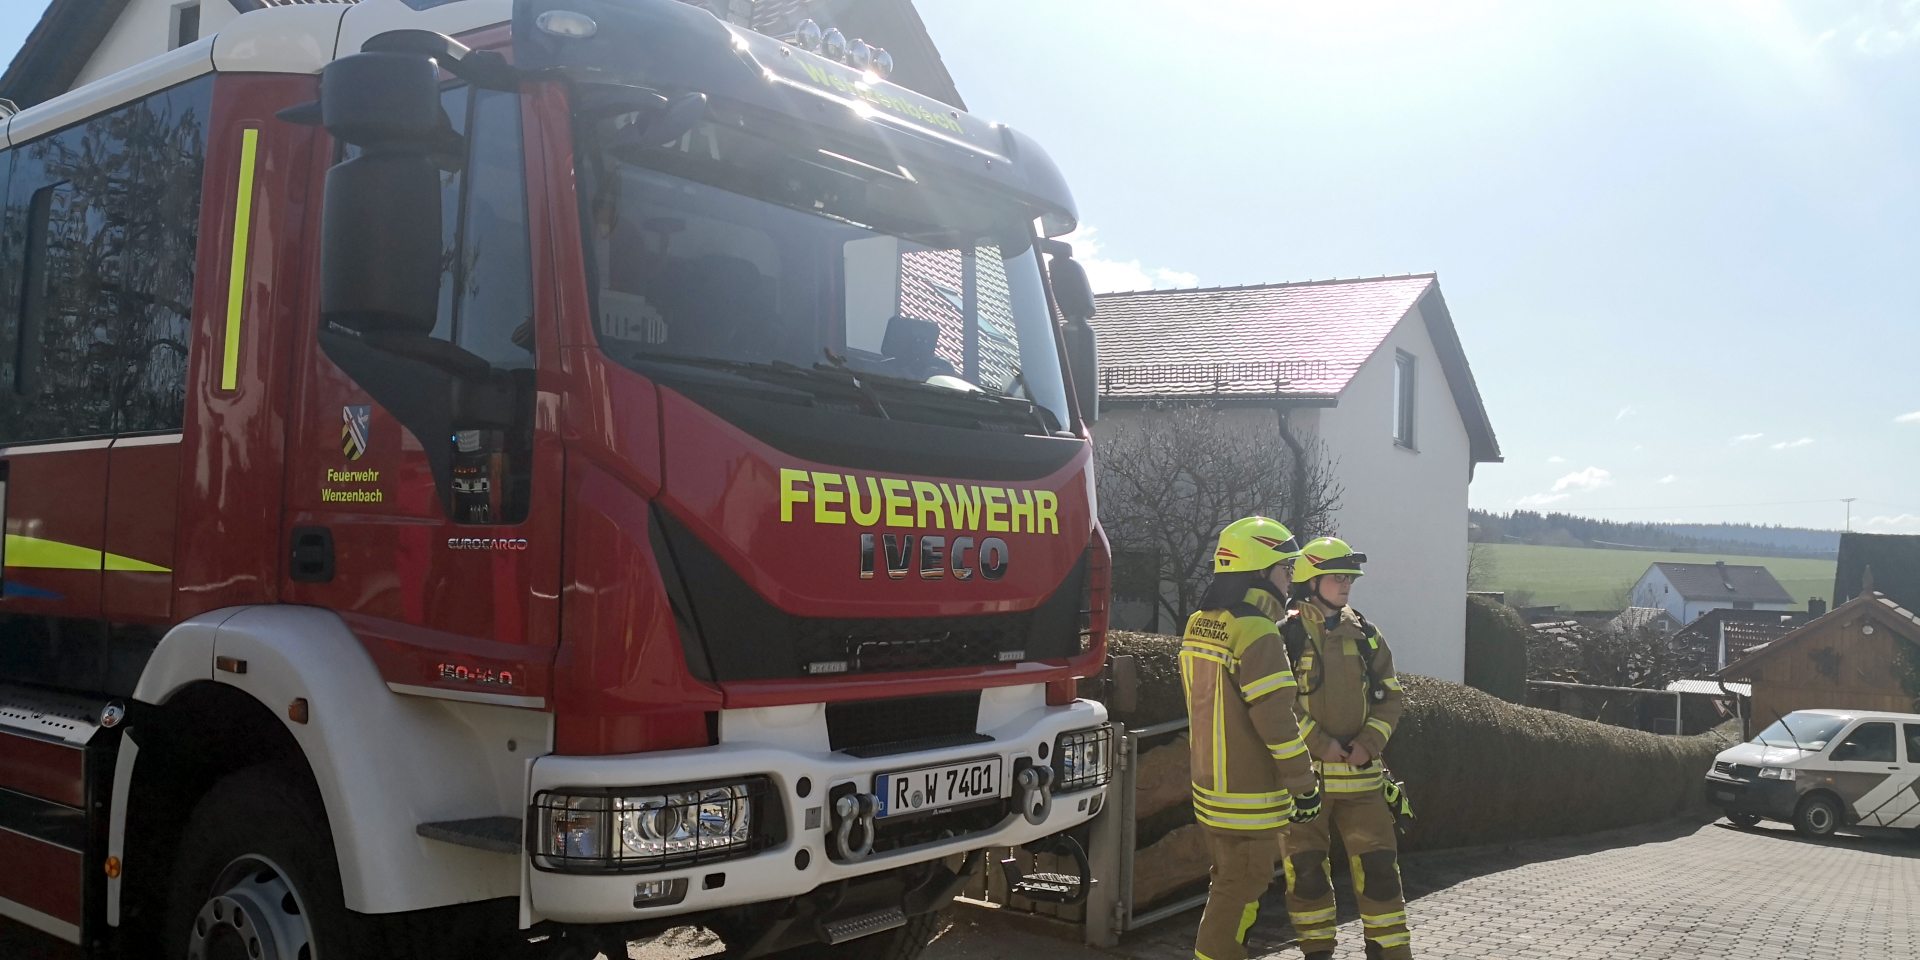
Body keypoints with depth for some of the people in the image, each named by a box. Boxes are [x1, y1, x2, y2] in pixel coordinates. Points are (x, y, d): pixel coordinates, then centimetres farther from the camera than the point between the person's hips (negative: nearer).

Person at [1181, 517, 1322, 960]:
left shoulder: (1198, 626, 8)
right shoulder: (1258, 634, -20)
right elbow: (1277, 721, -20)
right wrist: (1304, 785, -12)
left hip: (1209, 788, 9)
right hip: (1250, 799, -9)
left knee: (1229, 884, 21)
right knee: (1239, 893, 1)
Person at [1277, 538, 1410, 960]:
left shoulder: (1365, 634, 9)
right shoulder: (1286, 635, -5)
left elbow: (1389, 695, 10)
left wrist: (1369, 742, -5)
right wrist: (1319, 743, -16)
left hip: (1360, 772, 3)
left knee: (1378, 863, 4)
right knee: (1306, 866, 5)